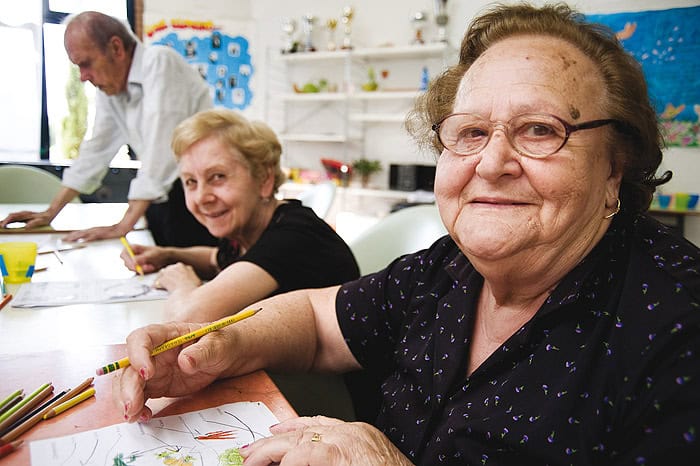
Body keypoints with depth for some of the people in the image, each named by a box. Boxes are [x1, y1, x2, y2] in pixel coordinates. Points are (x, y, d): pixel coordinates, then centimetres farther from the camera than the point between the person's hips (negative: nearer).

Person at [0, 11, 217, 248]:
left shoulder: (158, 62, -15)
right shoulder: (109, 85, 8)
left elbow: (159, 151, -22)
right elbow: (96, 150, 15)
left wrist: (123, 226, -21)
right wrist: (50, 213, 13)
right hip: (160, 196, 7)